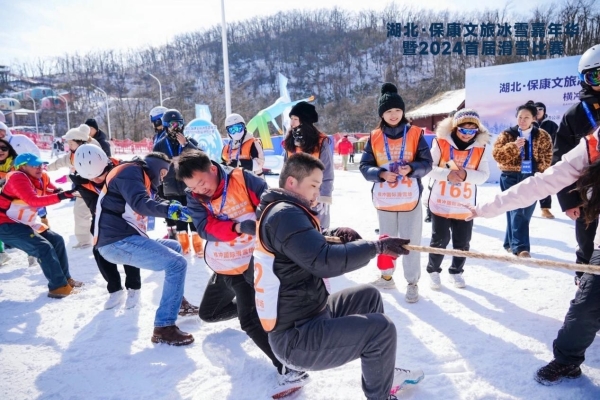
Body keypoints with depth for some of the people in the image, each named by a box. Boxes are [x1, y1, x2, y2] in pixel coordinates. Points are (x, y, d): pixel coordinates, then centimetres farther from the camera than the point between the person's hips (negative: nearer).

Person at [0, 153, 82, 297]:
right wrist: (61, 196, -44)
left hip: (25, 224, 9)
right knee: (43, 247, -20)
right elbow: (33, 200, -34)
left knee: (56, 240, 7)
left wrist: (71, 192, -13)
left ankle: (65, 278, 16)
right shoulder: (18, 179, -20)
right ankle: (58, 286, -16)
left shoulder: (41, 178, 6)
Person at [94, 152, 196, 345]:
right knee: (177, 263, -18)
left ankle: (177, 301, 27)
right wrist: (169, 209, -38)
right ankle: (163, 328, -17)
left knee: (175, 247, 24)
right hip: (118, 241, -11)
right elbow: (140, 203, -23)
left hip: (125, 239, 11)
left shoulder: (140, 178, 27)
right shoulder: (131, 171, -5)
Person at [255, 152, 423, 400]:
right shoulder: (284, 215, -22)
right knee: (381, 328, -15)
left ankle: (383, 372, 28)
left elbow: (312, 246, 19)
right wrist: (377, 246, -21)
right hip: (296, 337, -11)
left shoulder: (278, 210, 10)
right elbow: (324, 262, -32)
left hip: (303, 315, 11)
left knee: (369, 296, 18)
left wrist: (335, 235, -2)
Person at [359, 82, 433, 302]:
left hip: (410, 198, -2)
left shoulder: (415, 133, -2)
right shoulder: (374, 137, 2)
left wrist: (411, 168, -23)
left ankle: (412, 282, 18)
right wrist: (381, 174, -19)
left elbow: (427, 163, -3)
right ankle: (387, 276, 33)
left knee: (410, 242, 3)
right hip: (384, 199, 2)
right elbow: (364, 166, 0)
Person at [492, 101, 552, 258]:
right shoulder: (507, 135, 1)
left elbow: (547, 157, 8)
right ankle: (520, 247, -14)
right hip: (511, 177, -2)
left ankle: (511, 242, 22)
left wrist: (540, 173, -4)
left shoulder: (542, 136, 6)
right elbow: (496, 154, -8)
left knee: (526, 212, 7)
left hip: (532, 178, 3)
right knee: (516, 211, -12)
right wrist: (513, 146, -22)